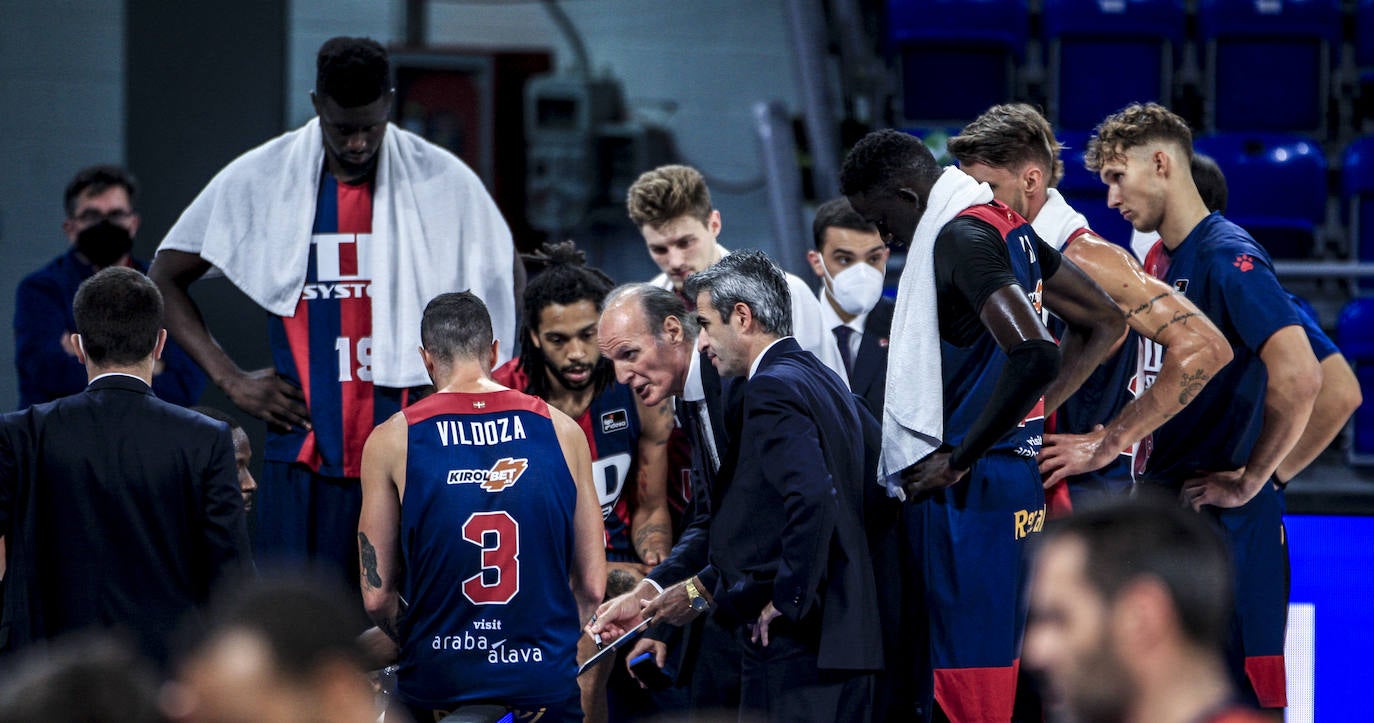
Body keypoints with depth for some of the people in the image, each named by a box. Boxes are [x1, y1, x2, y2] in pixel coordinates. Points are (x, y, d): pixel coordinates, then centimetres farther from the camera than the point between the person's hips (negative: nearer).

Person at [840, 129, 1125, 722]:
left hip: (969, 491, -10)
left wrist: (957, 460, -18)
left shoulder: (962, 236, -14)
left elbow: (1034, 356, -28)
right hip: (1019, 478, 10)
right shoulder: (1009, 223, 15)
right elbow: (1104, 323, 23)